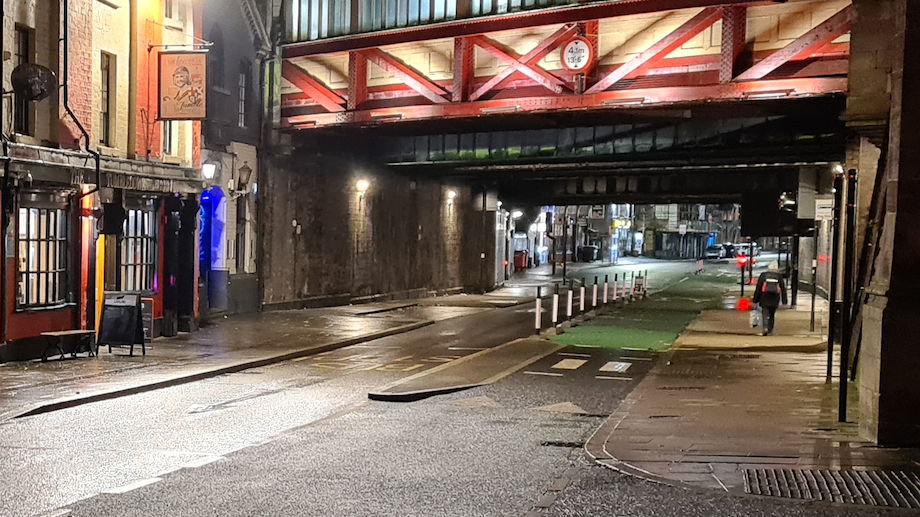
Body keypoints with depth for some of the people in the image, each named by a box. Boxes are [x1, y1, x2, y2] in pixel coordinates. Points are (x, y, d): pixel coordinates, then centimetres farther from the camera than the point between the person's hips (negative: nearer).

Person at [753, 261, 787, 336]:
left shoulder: (763, 275, 5)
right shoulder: (779, 276, 7)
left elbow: (758, 287, 3)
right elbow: (783, 288, 8)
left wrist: (755, 299, 7)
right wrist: (784, 300, 13)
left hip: (765, 298, -1)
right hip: (775, 299, 1)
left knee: (765, 314, -3)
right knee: (772, 314, 15)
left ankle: (765, 327, -23)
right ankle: (770, 329, 15)